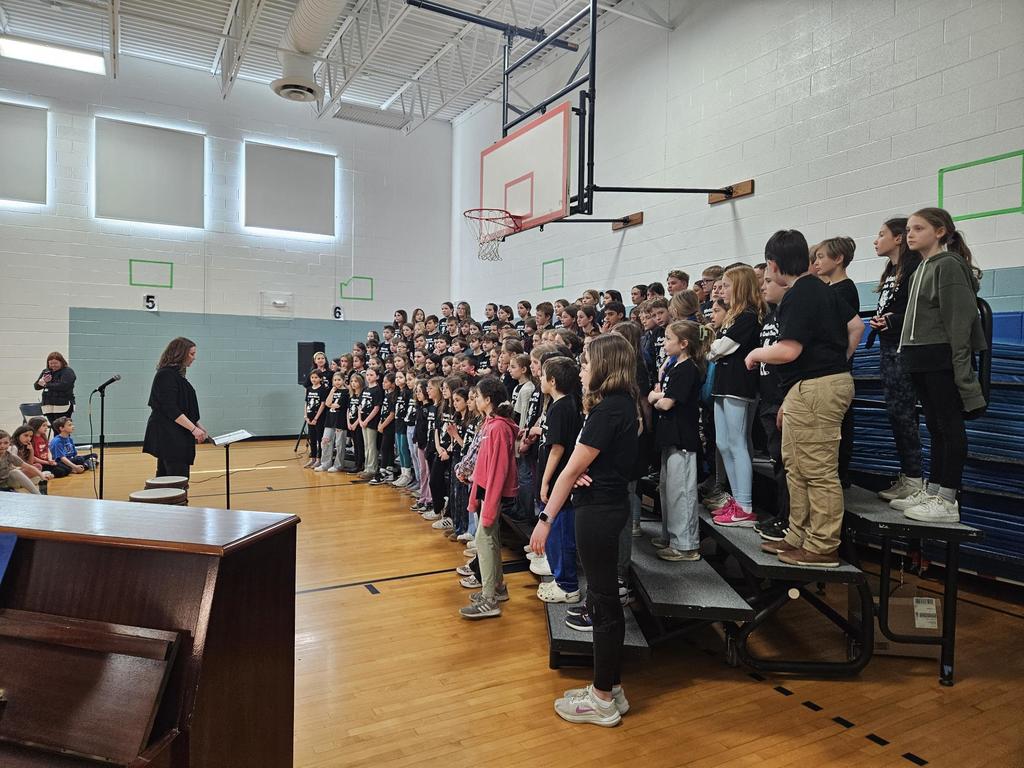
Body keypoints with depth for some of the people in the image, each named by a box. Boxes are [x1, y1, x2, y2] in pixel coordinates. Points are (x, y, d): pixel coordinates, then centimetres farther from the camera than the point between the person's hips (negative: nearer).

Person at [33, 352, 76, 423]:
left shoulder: (67, 371, -4)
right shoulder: (46, 371, 16)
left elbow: (63, 386, -19)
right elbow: (36, 386, 16)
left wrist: (46, 385, -15)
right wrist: (41, 381, -6)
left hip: (62, 407, -6)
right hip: (48, 407, 6)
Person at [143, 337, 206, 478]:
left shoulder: (176, 374, 15)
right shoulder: (166, 375, -14)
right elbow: (170, 409, -21)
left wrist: (199, 426, 15)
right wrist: (194, 428, -23)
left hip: (176, 437, 10)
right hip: (168, 436, -10)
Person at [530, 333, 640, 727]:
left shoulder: (609, 409, -20)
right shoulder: (623, 404, 10)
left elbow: (572, 468, -20)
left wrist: (545, 518, -17)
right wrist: (582, 471, -11)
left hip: (599, 510, -10)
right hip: (608, 504, 10)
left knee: (604, 601, 2)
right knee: (606, 597, 17)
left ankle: (603, 701, 17)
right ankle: (611, 688, 31)